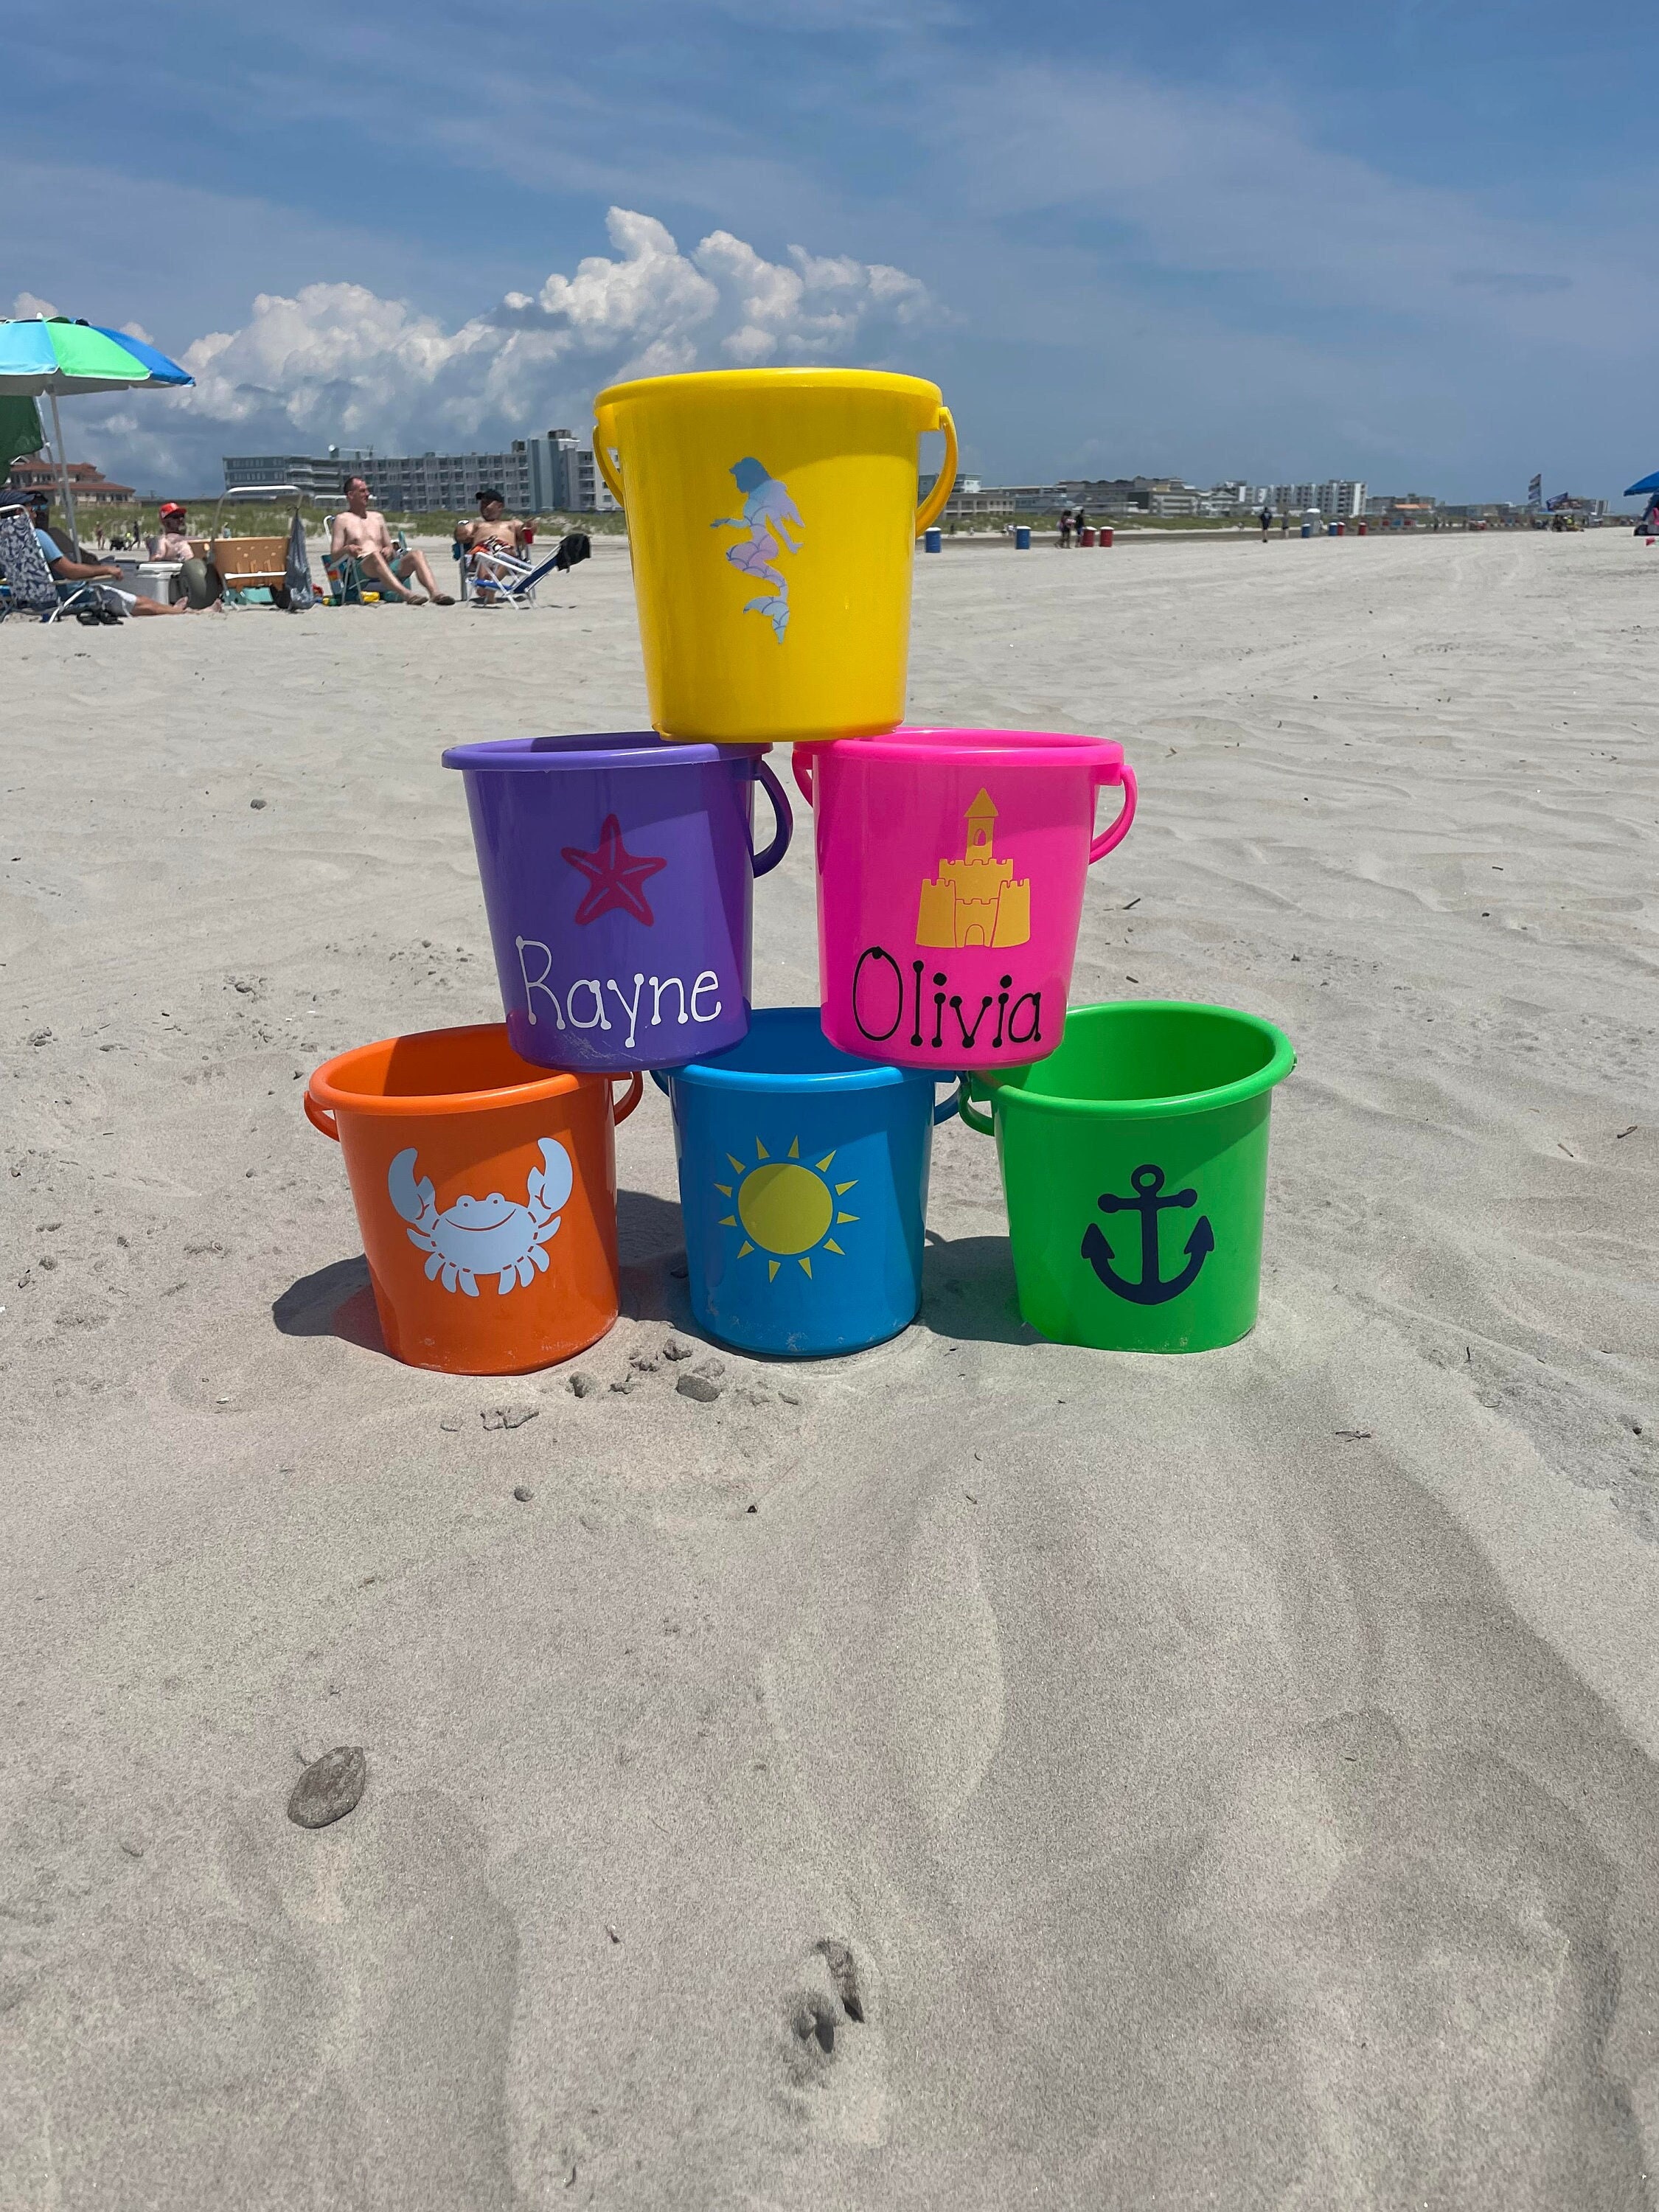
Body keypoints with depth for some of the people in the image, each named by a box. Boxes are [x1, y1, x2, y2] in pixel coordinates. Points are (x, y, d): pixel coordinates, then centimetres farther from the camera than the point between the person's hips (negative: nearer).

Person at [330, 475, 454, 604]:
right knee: (375, 555, -39)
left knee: (416, 554, -22)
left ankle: (435, 593, -48)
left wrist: (389, 550, 1)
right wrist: (347, 549, -18)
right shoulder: (342, 520, 13)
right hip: (361, 568, -5)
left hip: (388, 565, 5)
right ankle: (406, 594, -62)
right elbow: (333, 556, 5)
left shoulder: (377, 517, 27)